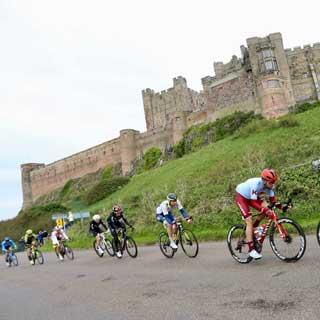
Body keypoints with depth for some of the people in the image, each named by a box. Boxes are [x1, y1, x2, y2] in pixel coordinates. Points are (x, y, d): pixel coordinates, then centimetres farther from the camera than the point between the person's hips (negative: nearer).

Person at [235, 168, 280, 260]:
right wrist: (266, 211, -50)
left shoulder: (269, 185, -17)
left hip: (252, 196, 7)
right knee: (249, 221, -18)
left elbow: (272, 200, -12)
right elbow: (253, 203, -39)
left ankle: (254, 227, 7)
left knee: (267, 208, -17)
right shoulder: (256, 184, -37)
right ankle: (251, 250, -15)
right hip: (241, 196, -7)